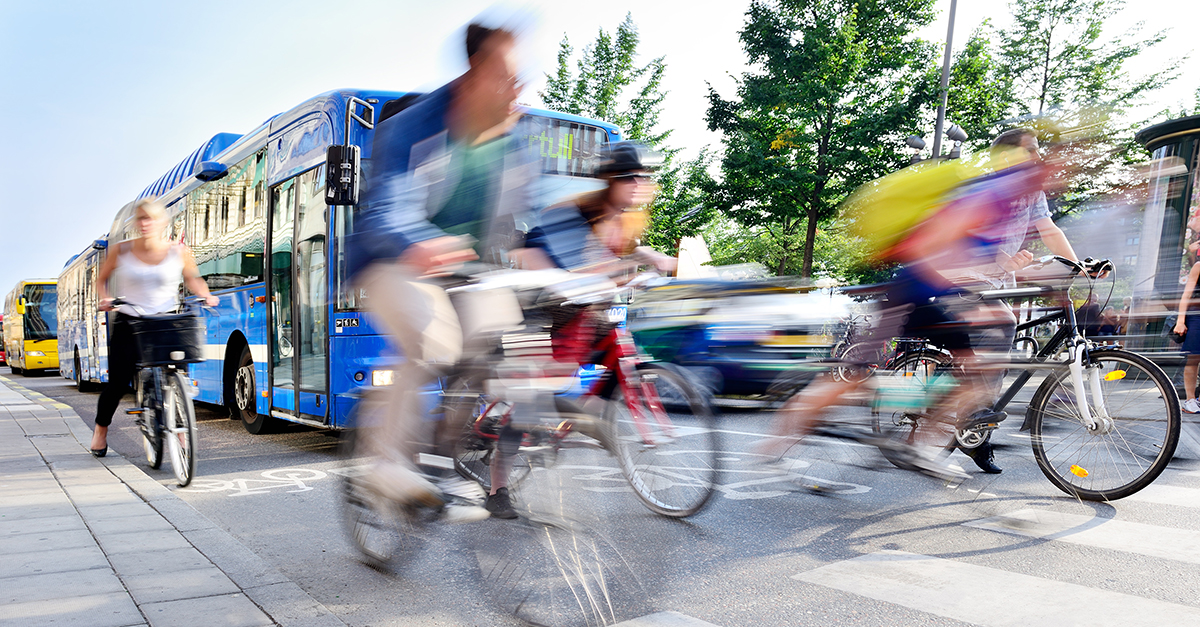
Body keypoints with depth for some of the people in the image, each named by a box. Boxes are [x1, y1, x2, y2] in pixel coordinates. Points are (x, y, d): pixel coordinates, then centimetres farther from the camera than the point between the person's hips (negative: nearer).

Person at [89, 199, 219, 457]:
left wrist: (206, 295, -4)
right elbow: (101, 280, 13)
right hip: (128, 324, 0)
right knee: (118, 384, -1)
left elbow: (192, 279, 15)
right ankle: (101, 429, 26)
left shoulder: (179, 252, -1)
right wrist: (105, 298, -7)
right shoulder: (121, 251, -1)